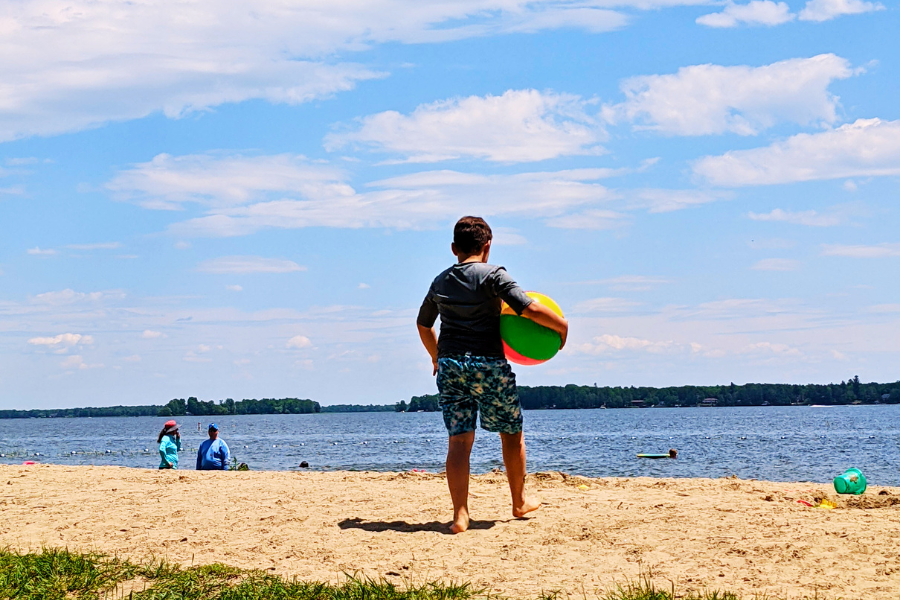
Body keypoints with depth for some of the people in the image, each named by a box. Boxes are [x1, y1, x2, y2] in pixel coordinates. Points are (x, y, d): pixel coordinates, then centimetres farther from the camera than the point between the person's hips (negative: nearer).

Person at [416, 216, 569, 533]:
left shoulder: (440, 282, 14)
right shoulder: (493, 276, -5)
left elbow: (423, 324, 27)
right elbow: (529, 308, -15)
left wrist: (436, 357, 42)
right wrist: (561, 325, 0)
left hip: (449, 365, 4)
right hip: (488, 364, -4)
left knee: (458, 439, 2)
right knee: (511, 432, 15)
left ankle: (460, 514, -8)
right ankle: (519, 502, 27)